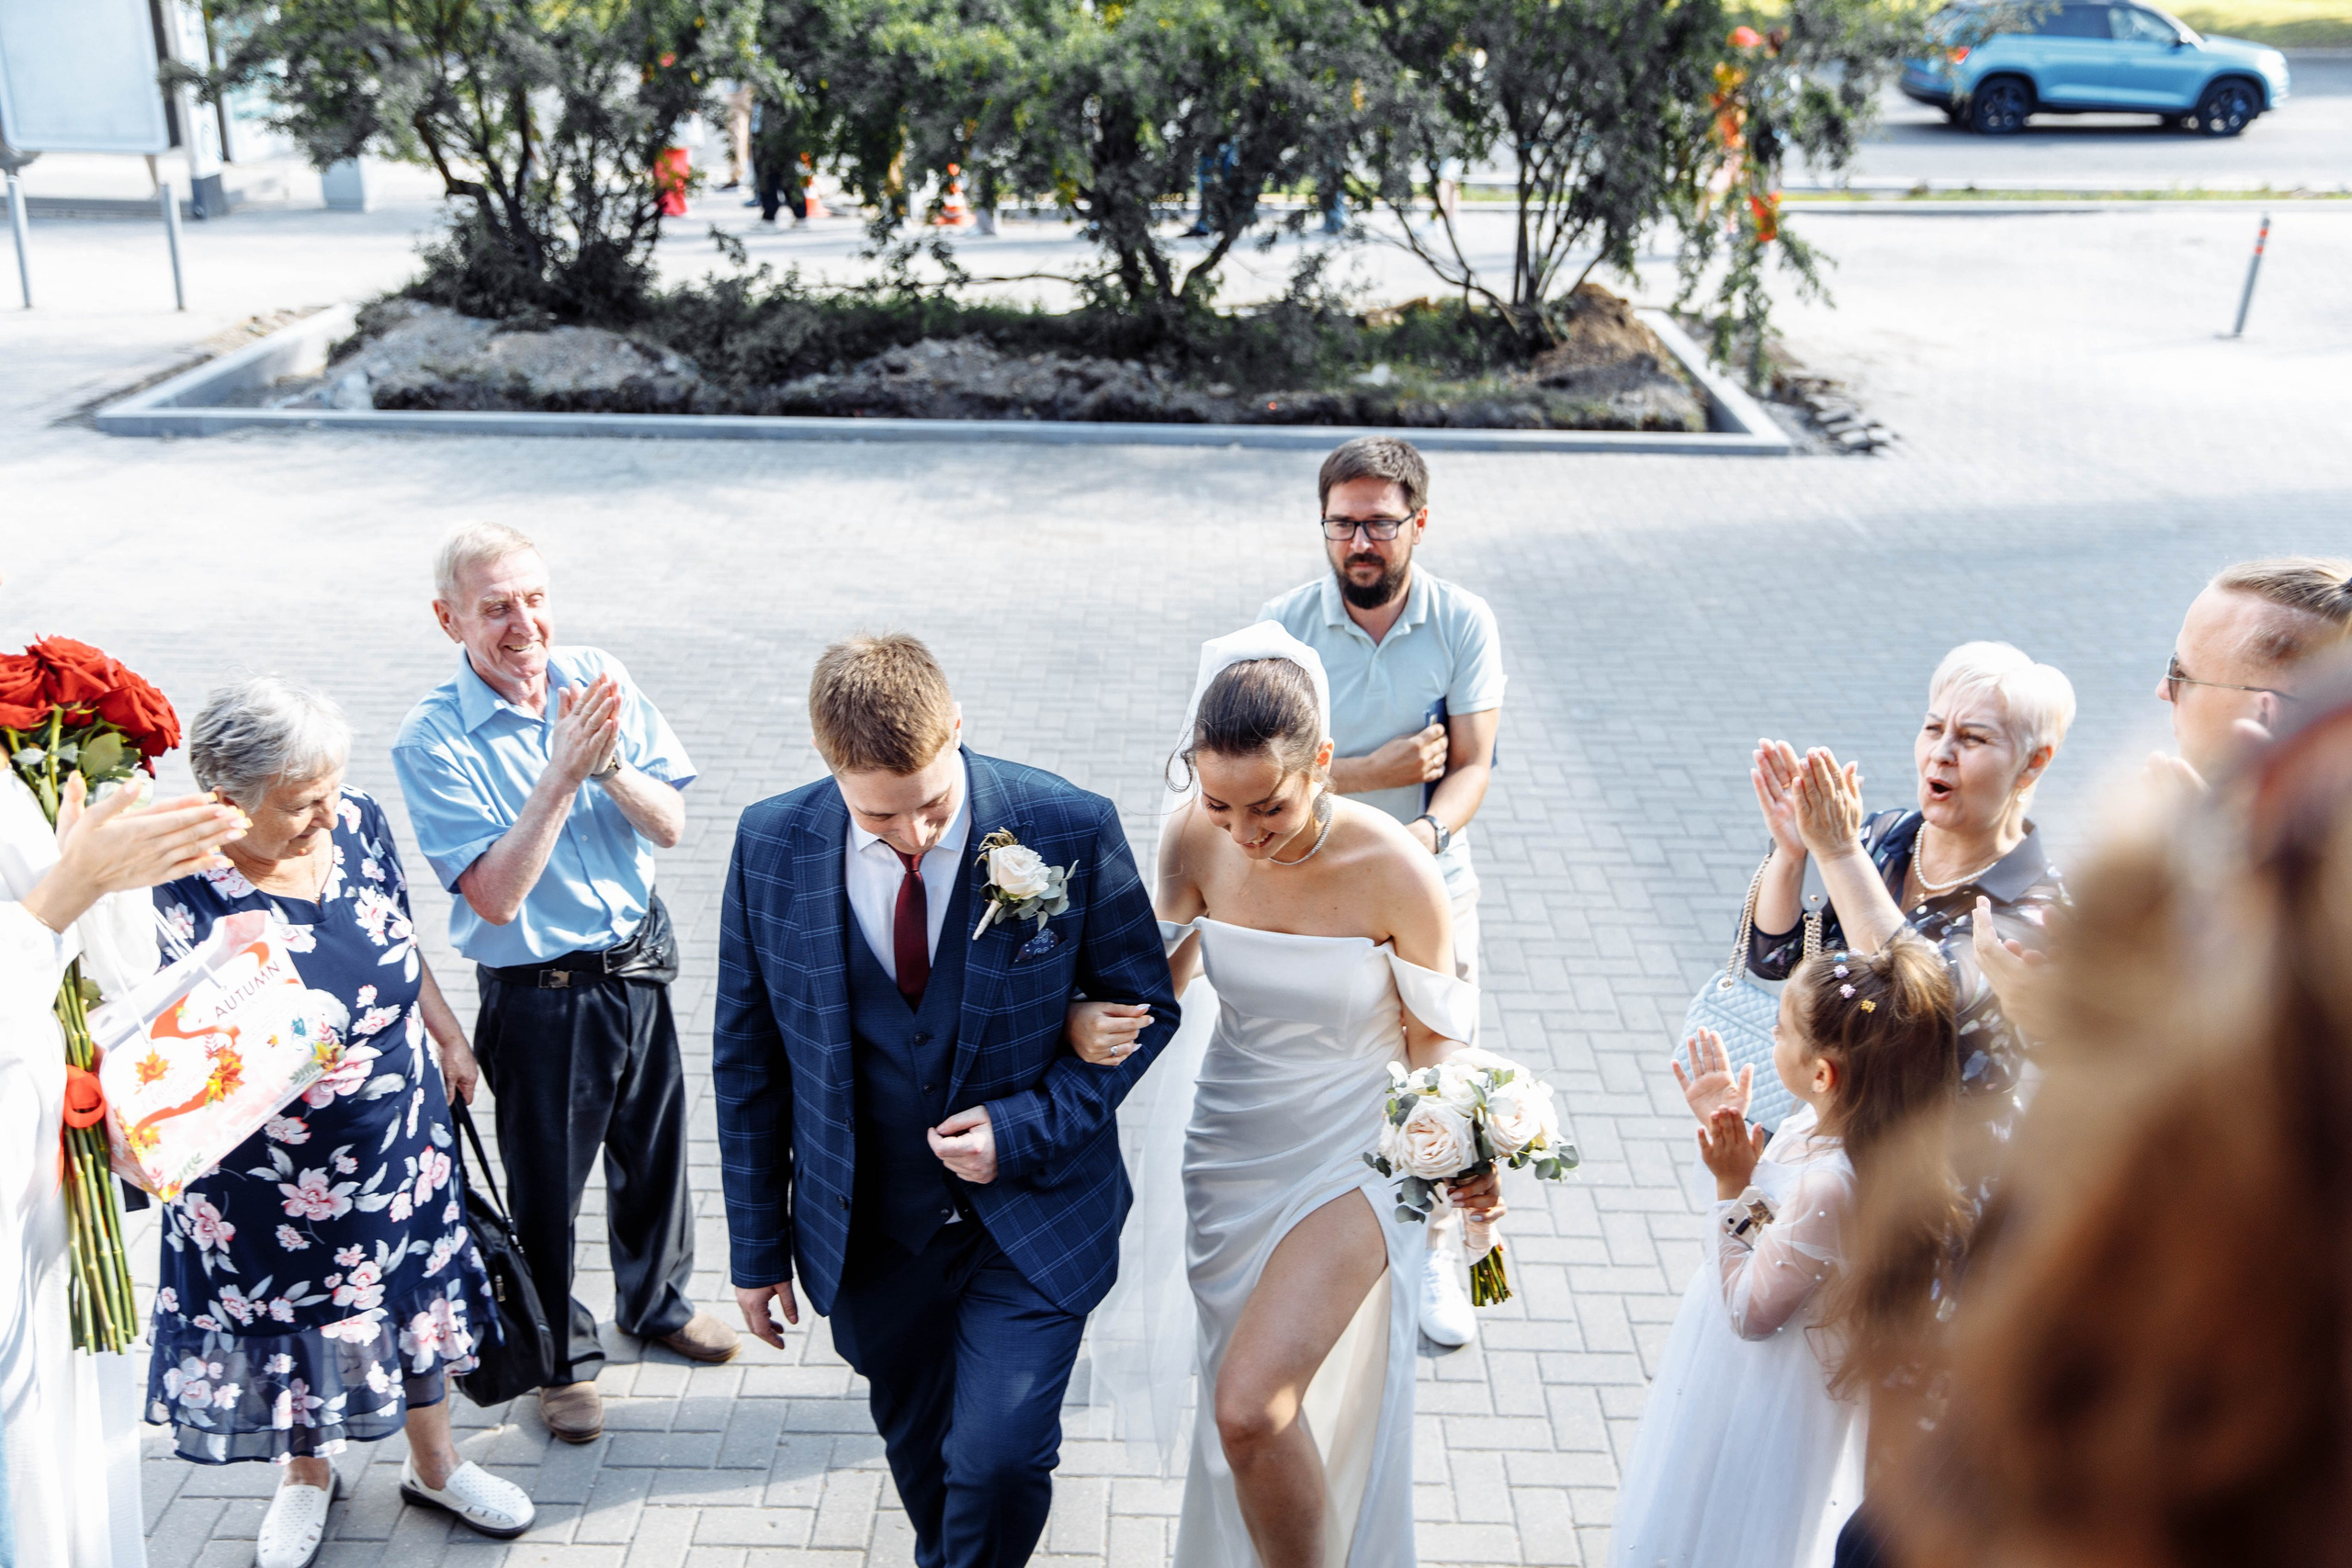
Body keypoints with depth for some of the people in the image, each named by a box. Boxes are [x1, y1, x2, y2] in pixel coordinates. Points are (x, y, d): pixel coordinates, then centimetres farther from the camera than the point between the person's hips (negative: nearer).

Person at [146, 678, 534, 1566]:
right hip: (271, 1175, -4)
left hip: (403, 1141, 4)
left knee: (415, 1294, 21)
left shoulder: (358, 825, -10)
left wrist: (448, 1036, 14)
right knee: (292, 1321, 19)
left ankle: (433, 1461, 46)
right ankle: (306, 1475, 49)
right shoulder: (183, 892, -26)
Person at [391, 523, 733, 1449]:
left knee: (654, 1147, 22)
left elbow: (669, 826, -7)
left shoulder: (599, 680, -7)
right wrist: (561, 774, -30)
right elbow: (495, 896, -23)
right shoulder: (431, 740, -18)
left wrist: (609, 763, -25)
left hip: (639, 962, 4)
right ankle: (561, 1355, 35)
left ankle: (657, 1301, 48)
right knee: (548, 1182, 12)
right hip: (540, 993, -4)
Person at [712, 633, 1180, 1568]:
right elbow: (747, 1059, 1)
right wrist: (759, 1245, 5)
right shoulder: (770, 847, -10)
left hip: (1034, 1217, -2)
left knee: (1000, 1462, -9)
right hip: (865, 1235, 3)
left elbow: (1144, 1006, -3)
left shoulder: (1072, 831, -17)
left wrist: (1029, 1129, -16)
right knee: (918, 1453, 20)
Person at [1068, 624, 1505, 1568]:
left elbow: (1434, 1045, -10)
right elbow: (1163, 974, 2)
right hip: (1226, 1152, 4)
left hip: (1348, 1164, -4)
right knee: (1233, 1414, 20)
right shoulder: (1195, 840, -13)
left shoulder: (1396, 872, -23)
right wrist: (1090, 1019, -19)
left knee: (1252, 1407, -16)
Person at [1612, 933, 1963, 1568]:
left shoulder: (1829, 1187, -38)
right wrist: (1728, 1126, 0)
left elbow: (1749, 1312, -26)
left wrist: (1732, 1188, -26)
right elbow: (1774, 1216, 8)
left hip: (1772, 1395, -8)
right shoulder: (1817, 1124, -11)